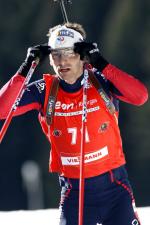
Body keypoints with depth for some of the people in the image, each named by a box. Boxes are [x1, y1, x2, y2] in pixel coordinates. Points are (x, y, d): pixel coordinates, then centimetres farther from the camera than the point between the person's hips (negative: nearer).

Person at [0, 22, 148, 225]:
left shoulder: (101, 83, -7)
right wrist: (25, 69, -19)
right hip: (74, 191, 1)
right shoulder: (45, 91, -3)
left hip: (114, 186, -1)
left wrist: (100, 64, -25)